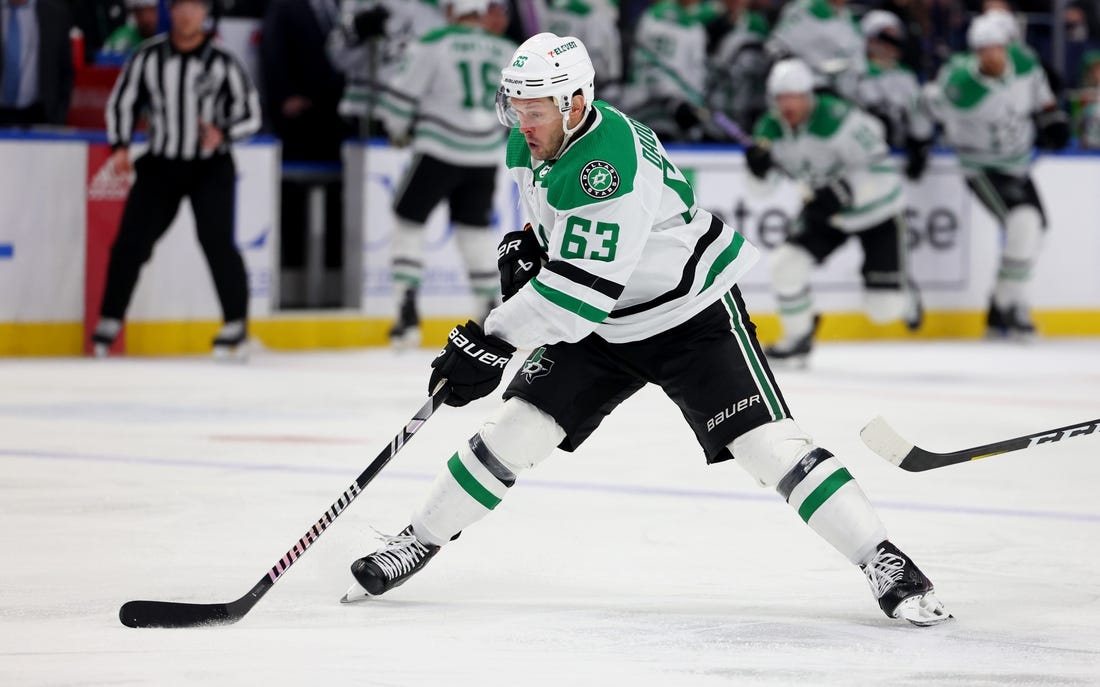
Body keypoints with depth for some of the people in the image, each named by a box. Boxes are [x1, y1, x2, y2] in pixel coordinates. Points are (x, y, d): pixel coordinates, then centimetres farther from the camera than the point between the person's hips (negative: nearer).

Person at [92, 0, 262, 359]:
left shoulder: (222, 62, -5)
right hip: (160, 165, 2)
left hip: (210, 167, -2)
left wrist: (222, 133, -22)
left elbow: (249, 114, -3)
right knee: (131, 241, -3)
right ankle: (109, 322, 9)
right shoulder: (148, 57, -1)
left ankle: (236, 324, -2)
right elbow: (122, 101, 6)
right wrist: (120, 147, -7)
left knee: (216, 241, -13)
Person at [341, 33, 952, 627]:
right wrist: (523, 247, 1)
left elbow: (580, 287, -35)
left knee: (766, 443, -17)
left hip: (692, 313, -7)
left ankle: (885, 563, -13)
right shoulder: (530, 144, -4)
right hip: (600, 321, 7)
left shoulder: (611, 161, -32)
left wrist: (492, 343, -34)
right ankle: (416, 544, 13)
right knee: (515, 429, 0)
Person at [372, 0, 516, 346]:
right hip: (485, 155, 4)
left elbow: (401, 94, -6)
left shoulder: (433, 44, -8)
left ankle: (408, 311, 0)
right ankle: (492, 311, 15)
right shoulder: (507, 52, 5)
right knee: (474, 226, 20)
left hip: (441, 151, -4)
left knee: (408, 218, 10)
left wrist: (398, 130, 12)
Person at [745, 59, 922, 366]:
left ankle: (904, 294, 34)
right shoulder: (771, 129, -11)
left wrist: (843, 191, -43)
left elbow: (878, 170, -29)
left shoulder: (837, 119, -30)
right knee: (786, 264, -16)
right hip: (826, 212, 5)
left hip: (877, 209, -5)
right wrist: (760, 167, -26)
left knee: (882, 308, -5)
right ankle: (798, 337, 7)